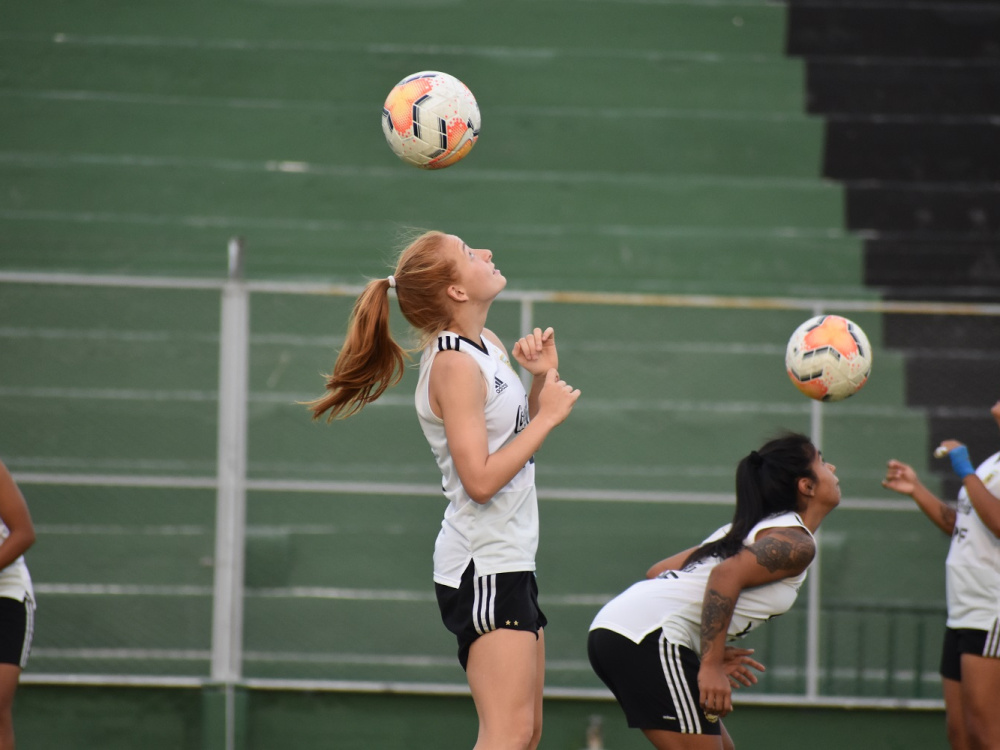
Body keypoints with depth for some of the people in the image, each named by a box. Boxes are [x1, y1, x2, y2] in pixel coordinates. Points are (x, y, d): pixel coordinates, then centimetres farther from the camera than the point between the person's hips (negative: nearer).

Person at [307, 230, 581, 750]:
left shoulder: (486, 346, 12)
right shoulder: (455, 365, -15)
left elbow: (516, 439, 20)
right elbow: (481, 479, -21)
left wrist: (543, 378, 5)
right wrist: (547, 415, -15)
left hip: (509, 562, 10)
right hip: (484, 566, -10)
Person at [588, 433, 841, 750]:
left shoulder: (749, 531, 24)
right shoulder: (796, 542, -4)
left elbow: (659, 572, 24)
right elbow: (727, 575, -21)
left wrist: (710, 655, 21)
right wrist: (711, 664, -21)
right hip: (649, 636, -10)